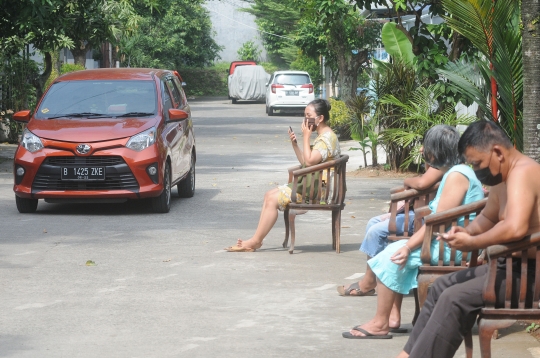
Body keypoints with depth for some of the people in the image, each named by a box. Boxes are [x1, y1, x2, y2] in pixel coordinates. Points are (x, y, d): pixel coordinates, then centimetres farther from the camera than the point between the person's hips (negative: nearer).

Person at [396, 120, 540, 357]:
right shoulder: (502, 178, 11)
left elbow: (515, 228, -36)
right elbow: (487, 217, 27)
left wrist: (471, 243, -21)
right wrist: (467, 232, 4)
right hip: (513, 265, 11)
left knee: (455, 299, -20)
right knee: (442, 287, 15)